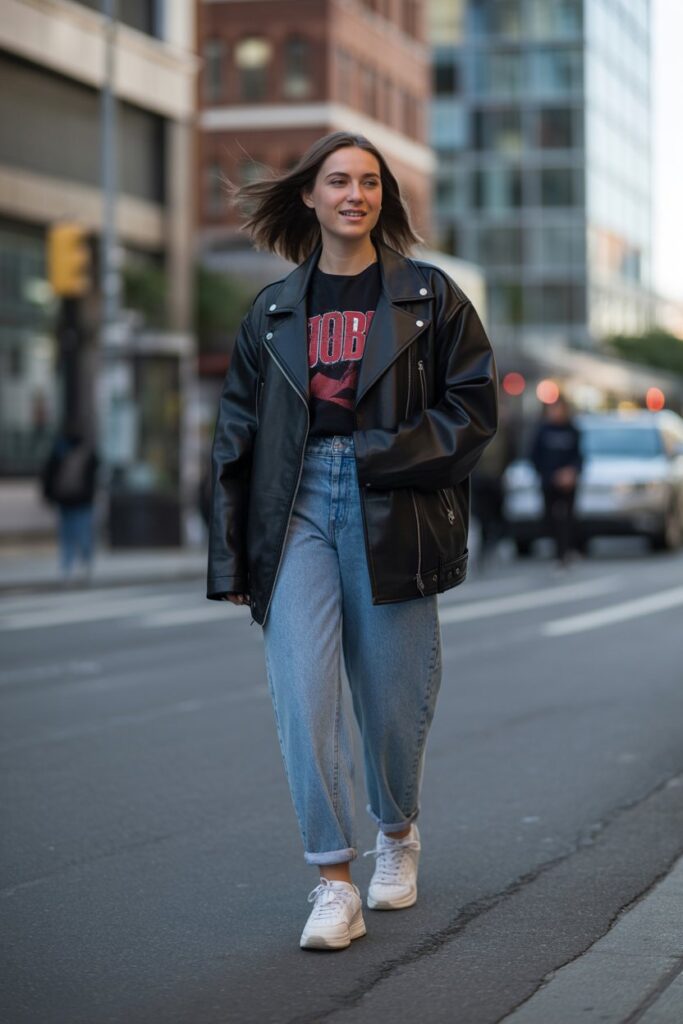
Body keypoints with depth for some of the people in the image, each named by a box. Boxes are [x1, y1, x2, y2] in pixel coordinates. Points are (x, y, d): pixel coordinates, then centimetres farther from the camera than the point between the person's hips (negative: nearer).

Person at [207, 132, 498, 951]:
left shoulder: (429, 298, 6)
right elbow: (237, 437, 13)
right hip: (298, 508, 1)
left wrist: (383, 456, -12)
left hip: (392, 510, -1)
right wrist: (232, 559, 7)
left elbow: (473, 411, 2)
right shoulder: (273, 312, 13)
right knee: (302, 692, -11)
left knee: (394, 698, 5)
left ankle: (397, 837, 33)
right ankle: (334, 883, -7)